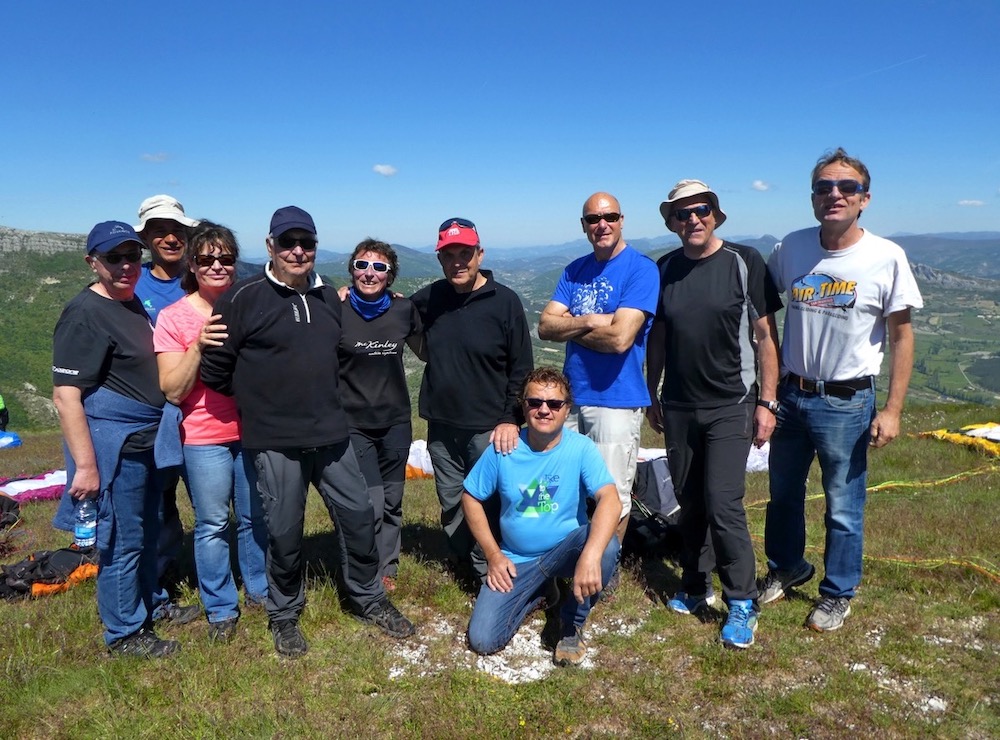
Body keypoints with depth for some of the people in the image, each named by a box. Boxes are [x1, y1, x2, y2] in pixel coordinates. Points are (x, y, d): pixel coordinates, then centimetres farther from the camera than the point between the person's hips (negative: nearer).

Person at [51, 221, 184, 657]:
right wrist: (85, 465, -22)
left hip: (147, 441, 9)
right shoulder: (84, 315, -16)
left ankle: (149, 604, 38)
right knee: (123, 541, 3)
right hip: (114, 448, -9)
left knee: (147, 533, 20)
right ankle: (124, 633, 19)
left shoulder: (132, 303, 10)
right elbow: (65, 395, -20)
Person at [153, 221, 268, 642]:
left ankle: (260, 589, 34)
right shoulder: (174, 317, -6)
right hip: (204, 439, -3)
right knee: (212, 525, 5)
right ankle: (220, 609, 22)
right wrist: (198, 345, -22)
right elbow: (173, 391, -9)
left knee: (256, 518, 14)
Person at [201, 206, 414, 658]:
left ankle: (368, 599, 33)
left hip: (331, 435, 5)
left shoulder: (329, 298, 9)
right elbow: (215, 370, -5)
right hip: (274, 443, -5)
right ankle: (284, 617, 30)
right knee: (284, 533, 6)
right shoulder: (243, 299, -9)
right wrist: (259, 398, 6)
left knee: (358, 514, 11)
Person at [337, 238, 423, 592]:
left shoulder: (403, 308, 1)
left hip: (395, 420, 4)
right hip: (353, 422, -3)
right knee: (371, 504, -7)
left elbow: (425, 351, 16)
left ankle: (387, 570, 30)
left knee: (392, 502, 12)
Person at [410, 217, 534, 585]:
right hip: (441, 427, 4)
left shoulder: (504, 301, -7)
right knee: (451, 506, 14)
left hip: (489, 428, -4)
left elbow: (521, 368, -5)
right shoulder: (427, 299, 4)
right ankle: (463, 567, 32)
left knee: (489, 506, 0)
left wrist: (511, 419, -12)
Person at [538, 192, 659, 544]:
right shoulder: (574, 270, 10)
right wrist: (590, 322, -15)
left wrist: (571, 327, -6)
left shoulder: (641, 268, -9)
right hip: (570, 395, 6)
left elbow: (620, 338, -20)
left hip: (616, 399, -6)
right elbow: (546, 327, 0)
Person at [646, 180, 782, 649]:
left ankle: (742, 604, 8)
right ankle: (695, 587, 30)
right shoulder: (664, 270, 5)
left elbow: (765, 336, -4)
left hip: (730, 406, -4)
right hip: (678, 407, 4)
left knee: (723, 505, -10)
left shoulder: (744, 263, -6)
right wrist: (651, 398, 13)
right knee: (689, 503, 12)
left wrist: (766, 402, -8)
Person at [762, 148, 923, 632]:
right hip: (790, 395, 4)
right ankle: (786, 569, 41)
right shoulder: (790, 249, -2)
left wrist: (892, 410, -10)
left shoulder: (886, 257, -11)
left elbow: (902, 336, -5)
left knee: (844, 508, 8)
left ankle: (838, 593, 30)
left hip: (846, 402, -3)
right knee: (783, 494, 18)